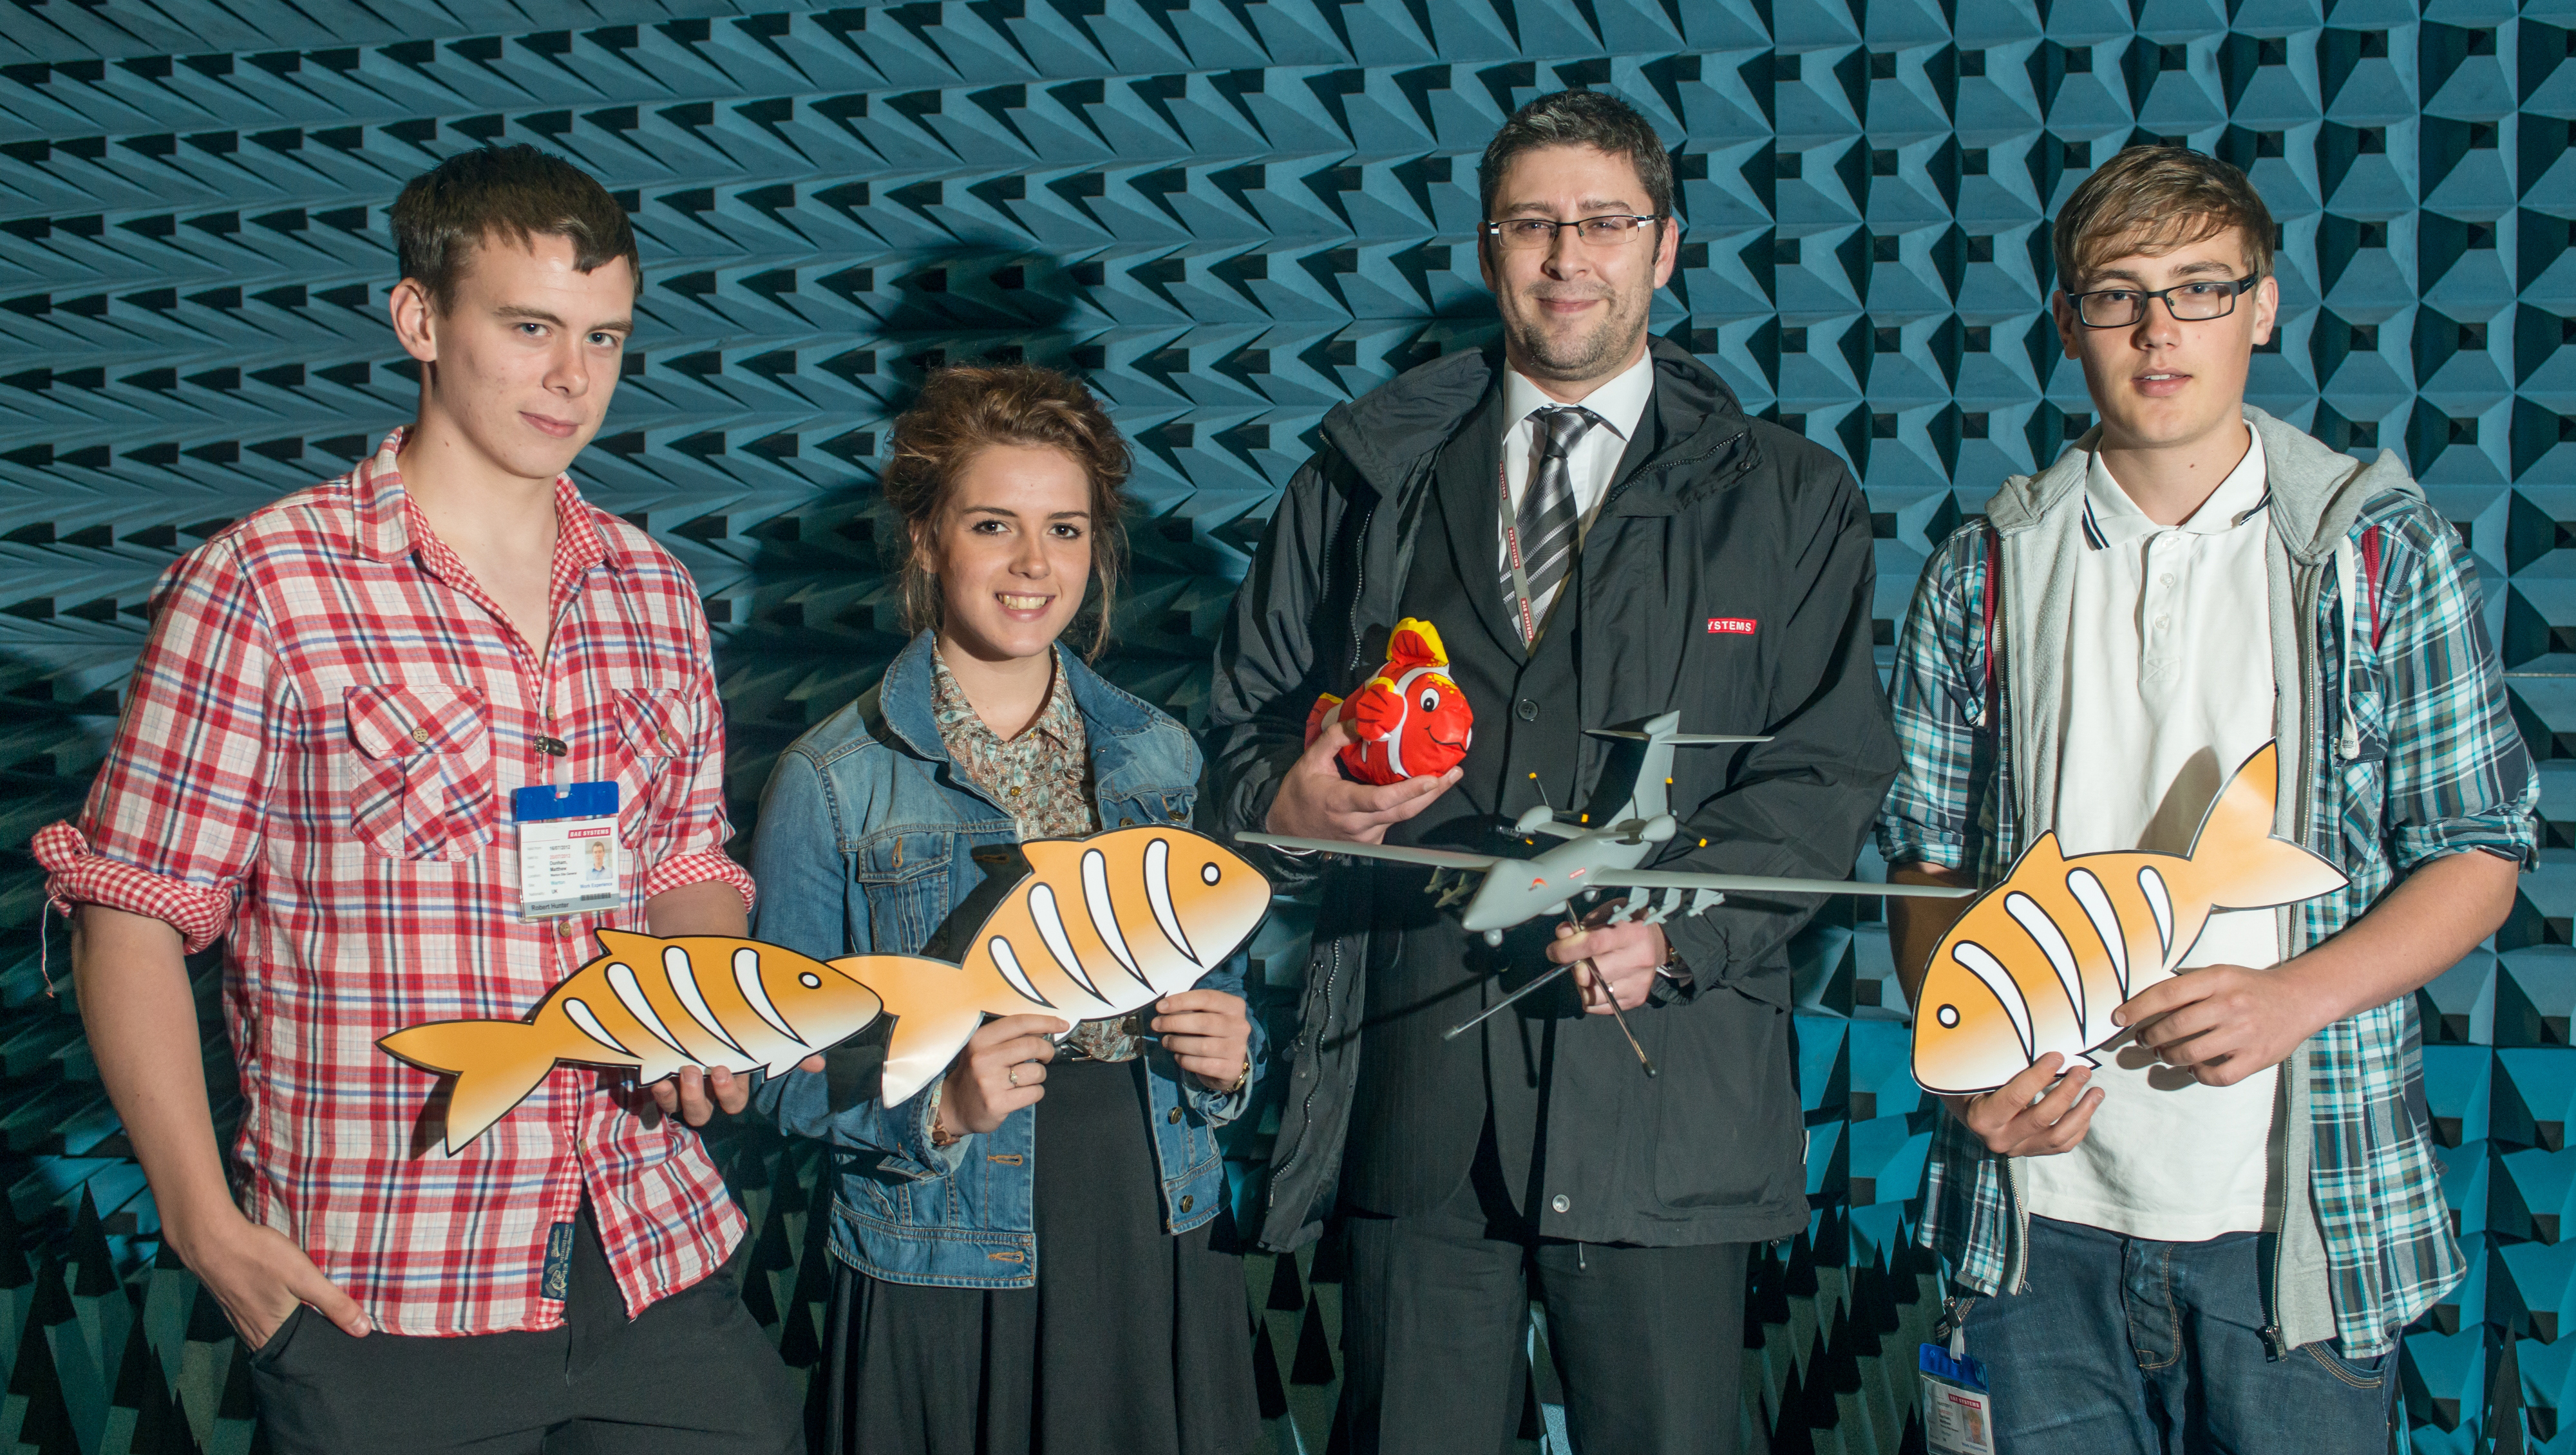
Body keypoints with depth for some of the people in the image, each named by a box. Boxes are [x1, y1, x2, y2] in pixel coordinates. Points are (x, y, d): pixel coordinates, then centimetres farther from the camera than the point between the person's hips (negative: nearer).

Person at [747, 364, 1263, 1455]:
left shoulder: (1160, 757, 7)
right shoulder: (832, 782, -5)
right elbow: (782, 1068, -4)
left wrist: (1226, 1056, -5)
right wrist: (935, 1106, -20)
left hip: (1165, 1248, 4)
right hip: (947, 1277, -3)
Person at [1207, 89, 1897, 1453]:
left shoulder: (1789, 499, 8)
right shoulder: (1366, 475, 13)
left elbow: (1827, 770, 0)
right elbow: (1244, 717, 14)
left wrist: (1677, 923, -15)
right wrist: (1289, 801, -9)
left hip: (1665, 1087, -1)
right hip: (1411, 1077, 1)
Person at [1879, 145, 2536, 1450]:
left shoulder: (2385, 555, 1)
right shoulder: (1983, 574, 5)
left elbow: (2480, 852, 2)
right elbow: (1927, 852, 9)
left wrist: (2294, 998, -14)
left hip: (2299, 1213, -1)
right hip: (2043, 1201, 1)